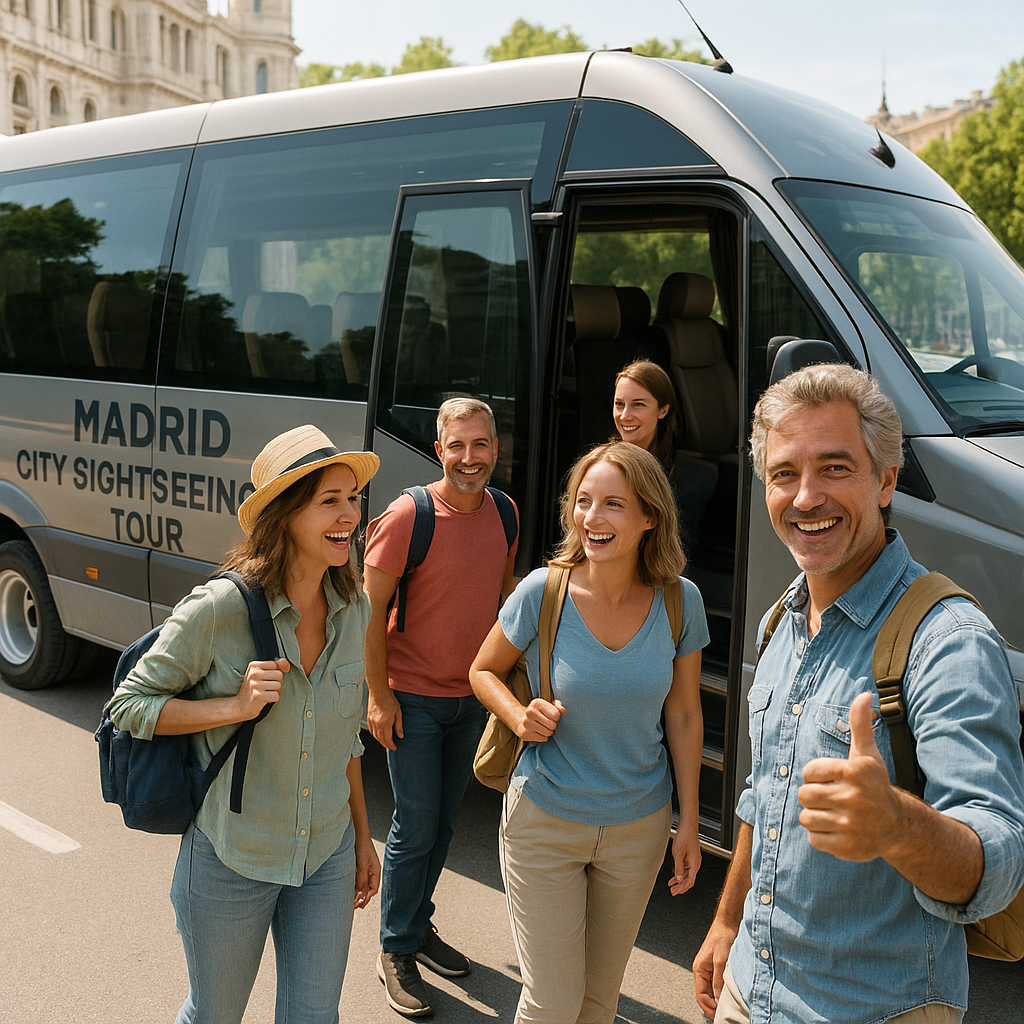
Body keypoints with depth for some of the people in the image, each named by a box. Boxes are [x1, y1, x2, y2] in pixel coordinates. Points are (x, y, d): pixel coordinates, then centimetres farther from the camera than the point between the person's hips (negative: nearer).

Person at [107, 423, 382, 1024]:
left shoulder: (355, 608, -4)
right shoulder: (219, 608, -21)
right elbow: (130, 705, -11)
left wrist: (362, 834, 13)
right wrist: (234, 706, -25)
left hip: (327, 856, 4)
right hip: (231, 861, -4)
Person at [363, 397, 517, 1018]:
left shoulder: (503, 513, 0)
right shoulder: (408, 515, -18)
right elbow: (371, 606, -13)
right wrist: (380, 695, -14)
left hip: (472, 698, 6)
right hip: (414, 701, -5)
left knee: (443, 824, 18)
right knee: (415, 830, 3)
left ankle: (420, 925, 38)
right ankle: (396, 952, 21)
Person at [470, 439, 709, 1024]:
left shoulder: (679, 602, -10)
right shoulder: (543, 592, -16)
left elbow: (684, 716, 0)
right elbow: (484, 672, 0)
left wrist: (689, 823, 2)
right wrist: (520, 716, -20)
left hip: (639, 826, 2)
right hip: (545, 822, -2)